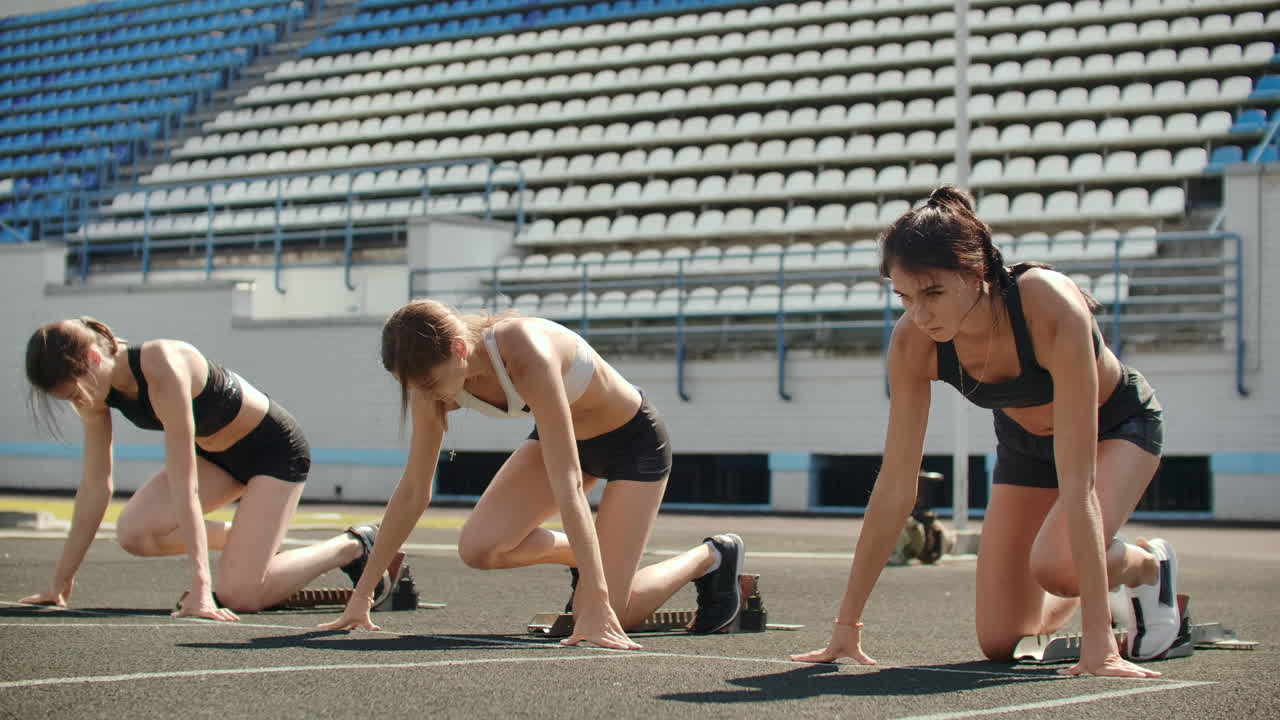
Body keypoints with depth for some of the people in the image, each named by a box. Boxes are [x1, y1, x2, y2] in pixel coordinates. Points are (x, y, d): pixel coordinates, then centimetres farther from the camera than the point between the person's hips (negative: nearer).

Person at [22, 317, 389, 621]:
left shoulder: (163, 368, -35)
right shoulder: (97, 385, -12)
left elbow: (183, 485, -37)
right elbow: (96, 485, -6)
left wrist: (200, 586, -38)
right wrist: (61, 580, -5)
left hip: (274, 447, -7)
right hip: (215, 453, 7)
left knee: (237, 595, -17)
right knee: (134, 532, -17)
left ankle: (352, 546, 5)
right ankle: (245, 539, 9)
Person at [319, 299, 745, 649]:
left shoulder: (527, 356, -39)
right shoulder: (436, 375, -19)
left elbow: (566, 483, -42)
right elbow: (413, 493, -10)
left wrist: (595, 603, -44)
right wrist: (361, 594, -9)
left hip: (632, 439, -6)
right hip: (562, 434, 6)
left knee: (607, 617, -13)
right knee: (478, 547, -17)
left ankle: (713, 557, 13)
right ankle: (577, 554, 13)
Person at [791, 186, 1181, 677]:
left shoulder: (1052, 310, -41)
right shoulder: (913, 342, -28)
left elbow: (1076, 481, -42)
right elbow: (895, 487, -20)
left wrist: (1098, 640, -43)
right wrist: (846, 623, -19)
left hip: (1117, 426, -4)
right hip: (1025, 441, 5)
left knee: (1056, 566, -32)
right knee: (1000, 643, 0)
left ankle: (1148, 565, 2)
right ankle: (1108, 574, 29)